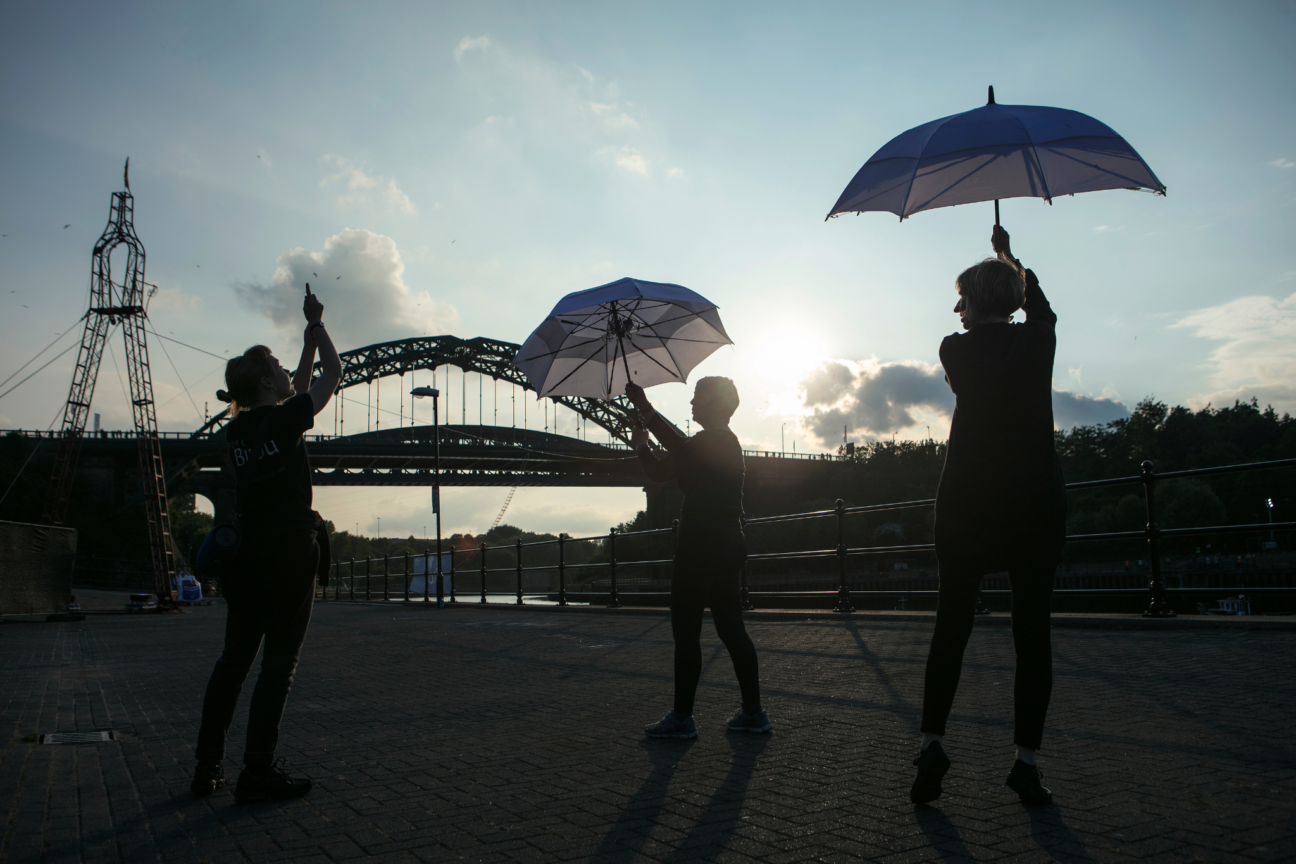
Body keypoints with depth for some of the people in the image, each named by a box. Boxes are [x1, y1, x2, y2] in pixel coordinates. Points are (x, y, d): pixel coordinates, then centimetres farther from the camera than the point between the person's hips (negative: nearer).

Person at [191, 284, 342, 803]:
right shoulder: (285, 419, -10)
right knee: (279, 662, -2)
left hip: (245, 552, 7)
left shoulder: (237, 429, 11)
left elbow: (299, 389, 25)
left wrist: (310, 337, 29)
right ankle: (258, 773, 0)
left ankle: (207, 767, 20)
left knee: (235, 657, 15)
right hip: (288, 551, -7)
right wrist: (317, 324, 14)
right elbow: (333, 373, 2)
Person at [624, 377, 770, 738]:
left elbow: (681, 449, -31)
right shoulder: (724, 442, 20)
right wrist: (641, 445, 1)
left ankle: (682, 717, 1)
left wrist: (645, 407, -27)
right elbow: (660, 472, 18)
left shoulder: (718, 440, -9)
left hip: (703, 546, -10)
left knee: (686, 630, -4)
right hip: (727, 546, 10)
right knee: (731, 628, 11)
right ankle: (753, 712, 16)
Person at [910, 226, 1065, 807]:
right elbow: (1040, 309, 27)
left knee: (951, 625, 7)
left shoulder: (957, 349, -2)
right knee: (1032, 632, 5)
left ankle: (932, 741, 0)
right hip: (1037, 502, 1)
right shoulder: (1040, 340, 3)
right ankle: (1026, 761, 7)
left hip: (967, 503, -1)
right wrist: (1011, 259, 41)